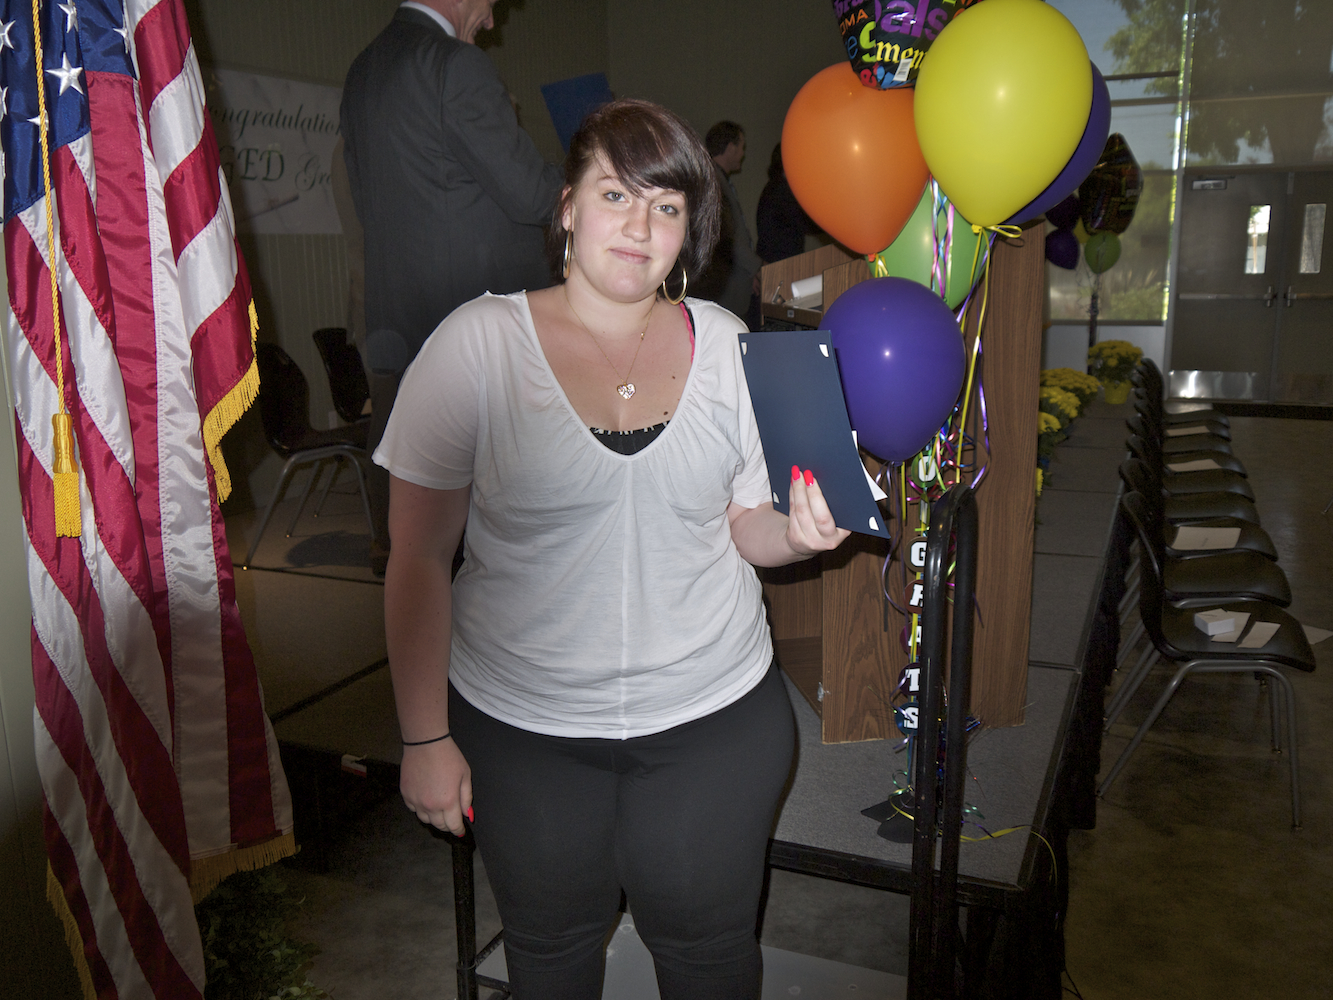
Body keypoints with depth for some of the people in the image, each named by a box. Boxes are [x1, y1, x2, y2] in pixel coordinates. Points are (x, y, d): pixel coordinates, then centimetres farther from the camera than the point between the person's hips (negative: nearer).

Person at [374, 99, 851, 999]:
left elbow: (744, 526, 7)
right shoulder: (479, 342, -10)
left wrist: (796, 534, -16)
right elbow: (418, 558, -8)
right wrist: (426, 737, -8)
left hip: (712, 719, 2)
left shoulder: (724, 343, -2)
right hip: (520, 724, -1)